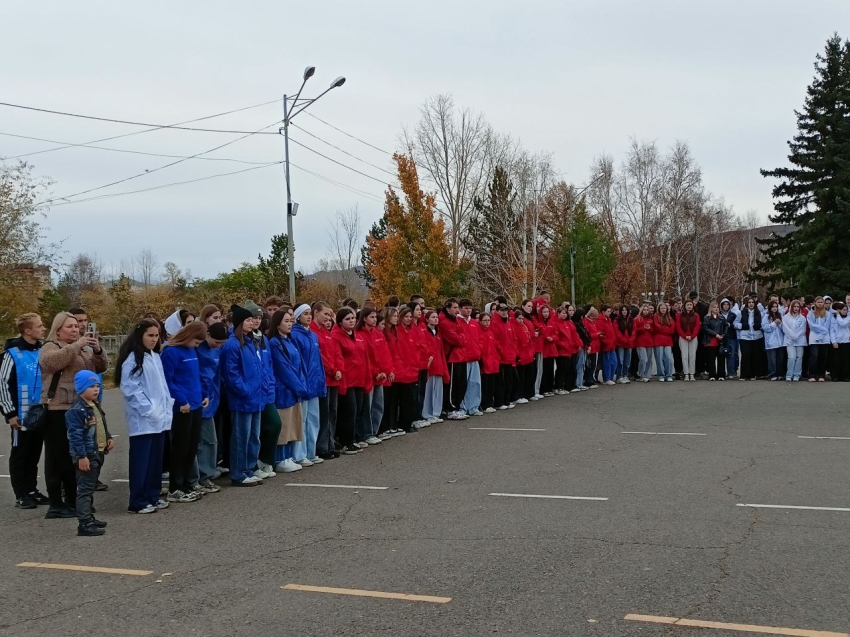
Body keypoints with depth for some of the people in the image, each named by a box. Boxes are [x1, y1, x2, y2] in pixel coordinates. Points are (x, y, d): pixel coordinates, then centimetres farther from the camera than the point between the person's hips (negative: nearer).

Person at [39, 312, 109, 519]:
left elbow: (101, 367, 10)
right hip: (58, 410, -7)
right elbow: (52, 361, -24)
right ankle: (56, 504, -2)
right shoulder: (50, 347, -2)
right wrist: (76, 345, -32)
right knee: (58, 456, -5)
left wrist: (98, 350, -9)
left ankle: (72, 501, 20)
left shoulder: (84, 349, 18)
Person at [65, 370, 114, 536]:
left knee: (90, 488, 19)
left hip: (97, 454, 10)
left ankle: (89, 517, 29)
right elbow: (75, 435, -21)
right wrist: (81, 456, -24)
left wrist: (108, 438, 9)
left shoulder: (96, 406, 13)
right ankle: (84, 523, -7)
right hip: (86, 456, -10)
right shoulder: (76, 410, -18)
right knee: (85, 489, -8)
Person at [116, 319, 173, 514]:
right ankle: (138, 501, 2)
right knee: (141, 460, -3)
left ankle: (153, 496, 22)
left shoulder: (155, 357, 15)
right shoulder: (132, 358, -10)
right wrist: (148, 410, -18)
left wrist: (168, 407, 10)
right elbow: (131, 388, -16)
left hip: (160, 418, 8)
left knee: (156, 458, 13)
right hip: (142, 419, -8)